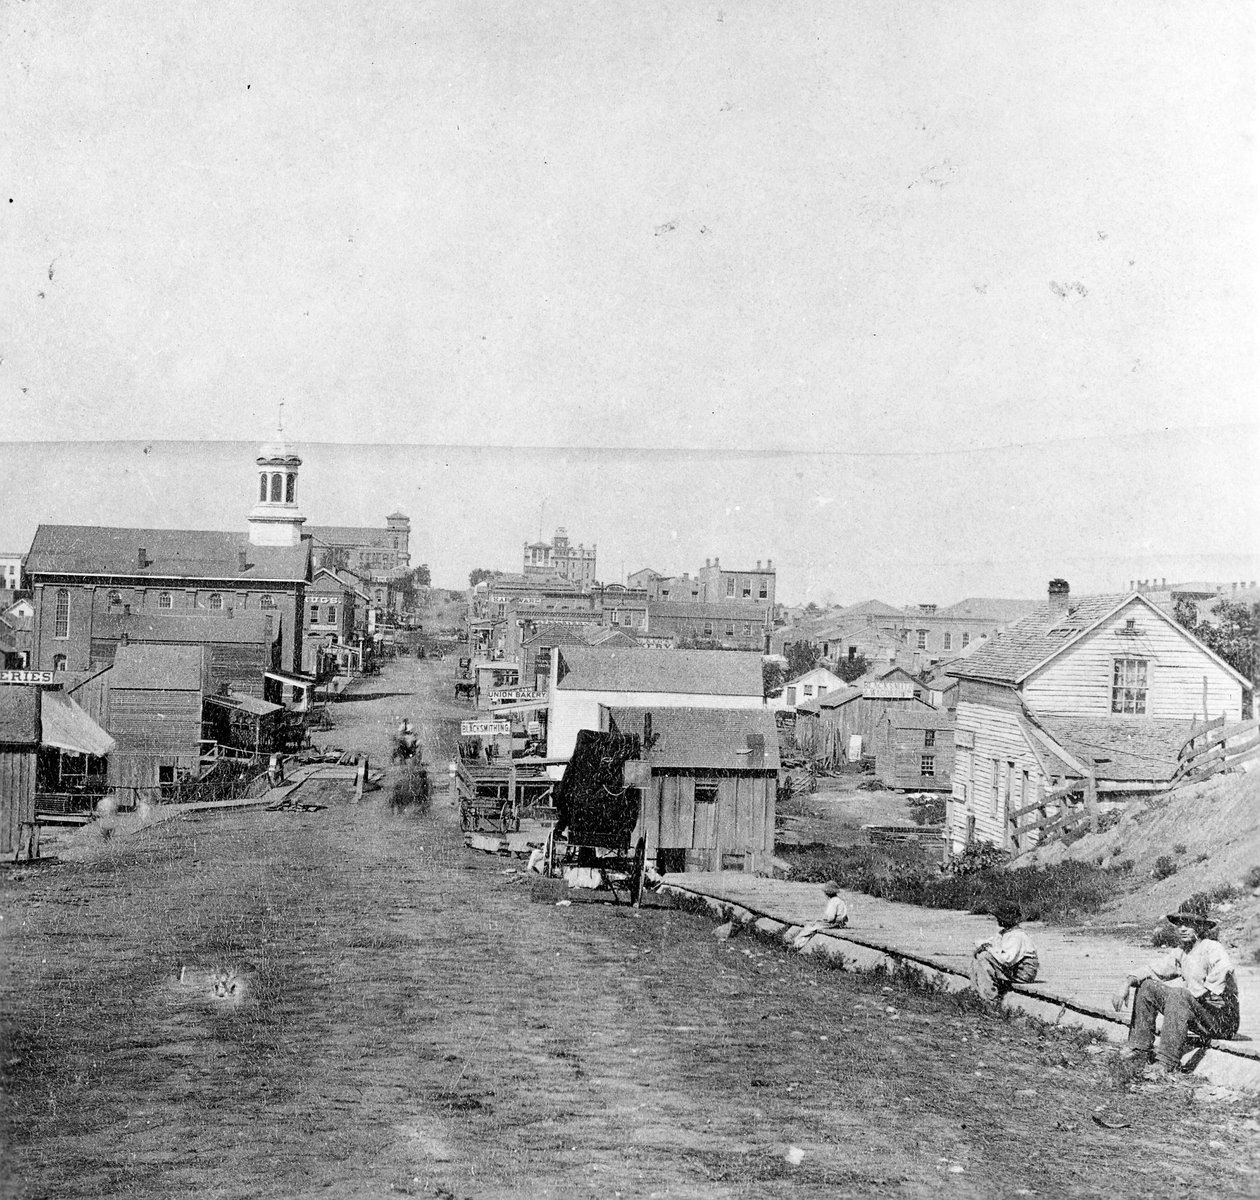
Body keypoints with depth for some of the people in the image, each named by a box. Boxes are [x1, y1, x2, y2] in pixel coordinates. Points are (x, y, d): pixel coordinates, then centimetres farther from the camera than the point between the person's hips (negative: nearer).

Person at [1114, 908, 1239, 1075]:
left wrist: (1198, 993, -26)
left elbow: (1224, 969, -36)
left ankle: (1168, 1064, -38)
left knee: (1178, 995, -35)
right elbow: (1152, 969, 12)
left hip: (1223, 1019, -8)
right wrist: (1127, 984, -5)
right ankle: (1141, 1050, 2)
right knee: (1146, 986, 4)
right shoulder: (1180, 951, 9)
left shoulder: (1212, 948, -15)